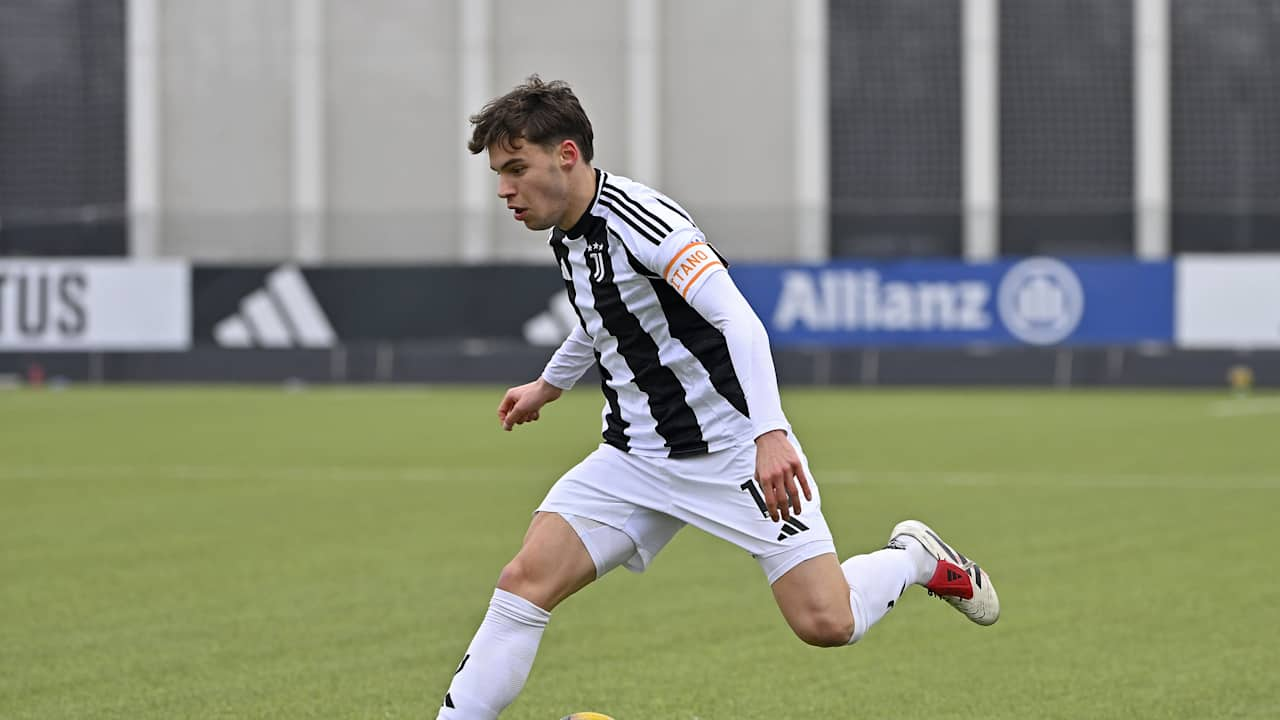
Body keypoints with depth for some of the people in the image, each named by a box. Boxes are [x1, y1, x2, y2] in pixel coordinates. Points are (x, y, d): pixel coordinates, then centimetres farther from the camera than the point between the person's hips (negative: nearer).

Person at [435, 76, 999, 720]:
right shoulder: (566, 236, 6)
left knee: (826, 623, -11)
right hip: (636, 460, 7)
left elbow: (739, 322, -30)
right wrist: (549, 384, 42)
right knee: (525, 581, -12)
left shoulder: (638, 217, -21)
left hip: (733, 450, -7)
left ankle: (915, 558, 20)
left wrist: (770, 433, -40)